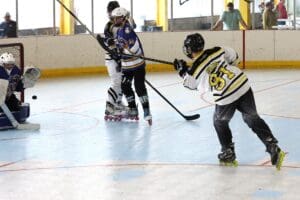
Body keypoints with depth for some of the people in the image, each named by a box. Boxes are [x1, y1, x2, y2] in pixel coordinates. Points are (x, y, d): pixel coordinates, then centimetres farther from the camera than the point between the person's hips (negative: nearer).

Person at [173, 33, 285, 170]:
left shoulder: (195, 70, -7)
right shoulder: (217, 51, 1)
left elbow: (191, 85, 13)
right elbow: (233, 57, 17)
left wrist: (182, 71, 25)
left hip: (226, 99, -4)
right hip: (243, 87, 4)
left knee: (220, 122, 24)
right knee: (253, 118, 15)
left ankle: (228, 153, 25)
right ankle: (273, 148, 6)